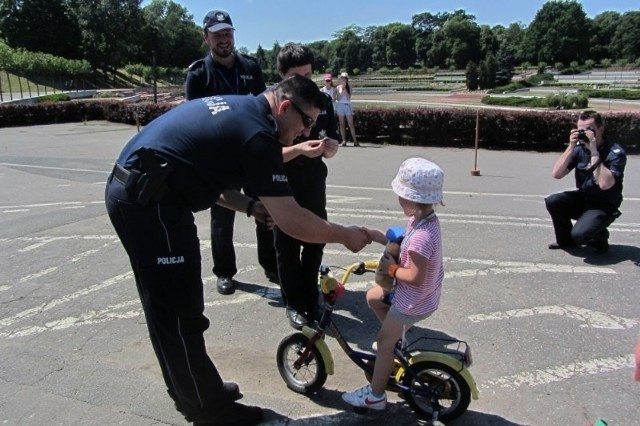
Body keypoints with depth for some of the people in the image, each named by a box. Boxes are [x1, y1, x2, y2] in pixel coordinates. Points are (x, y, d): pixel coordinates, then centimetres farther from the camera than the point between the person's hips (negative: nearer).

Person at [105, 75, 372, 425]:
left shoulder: (236, 110, 15)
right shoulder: (258, 133, -15)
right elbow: (291, 221, -17)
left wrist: (251, 206, 6)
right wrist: (345, 235, -4)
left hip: (130, 191, 11)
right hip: (148, 202, -11)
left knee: (166, 305, 20)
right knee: (181, 313, 2)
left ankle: (191, 390, 38)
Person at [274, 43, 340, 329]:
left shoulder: (323, 101, -1)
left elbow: (330, 151, 3)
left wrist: (329, 146, -20)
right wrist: (299, 149, -31)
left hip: (314, 187, 4)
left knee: (315, 243, 12)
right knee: (287, 248, 7)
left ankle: (311, 299, 30)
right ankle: (294, 303, 23)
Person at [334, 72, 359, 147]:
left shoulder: (349, 87, 6)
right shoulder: (338, 87, 5)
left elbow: (348, 97, -5)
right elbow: (338, 98, -4)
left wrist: (344, 89, -11)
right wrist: (341, 89, -9)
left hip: (347, 105, 0)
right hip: (340, 105, 0)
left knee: (351, 124, -4)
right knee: (342, 124, 0)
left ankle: (355, 141, -6)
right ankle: (344, 140, 2)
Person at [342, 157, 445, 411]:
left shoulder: (421, 236, -37)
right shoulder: (426, 219, -7)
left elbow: (415, 276, -34)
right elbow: (405, 246, 4)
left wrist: (391, 268, -18)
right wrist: (377, 237, -6)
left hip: (414, 300, -9)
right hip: (416, 292, 9)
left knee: (384, 342, 5)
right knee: (373, 297, 25)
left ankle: (375, 396, 23)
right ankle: (396, 338, 39)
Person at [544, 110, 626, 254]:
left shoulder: (615, 152, -19)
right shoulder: (579, 148, -5)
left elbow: (605, 184, -34)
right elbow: (556, 174, -14)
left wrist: (594, 151, -32)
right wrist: (571, 147, -21)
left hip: (603, 207, -5)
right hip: (582, 199, 6)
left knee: (579, 234, -29)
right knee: (552, 201, -20)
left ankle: (600, 237, 10)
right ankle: (566, 240, 5)